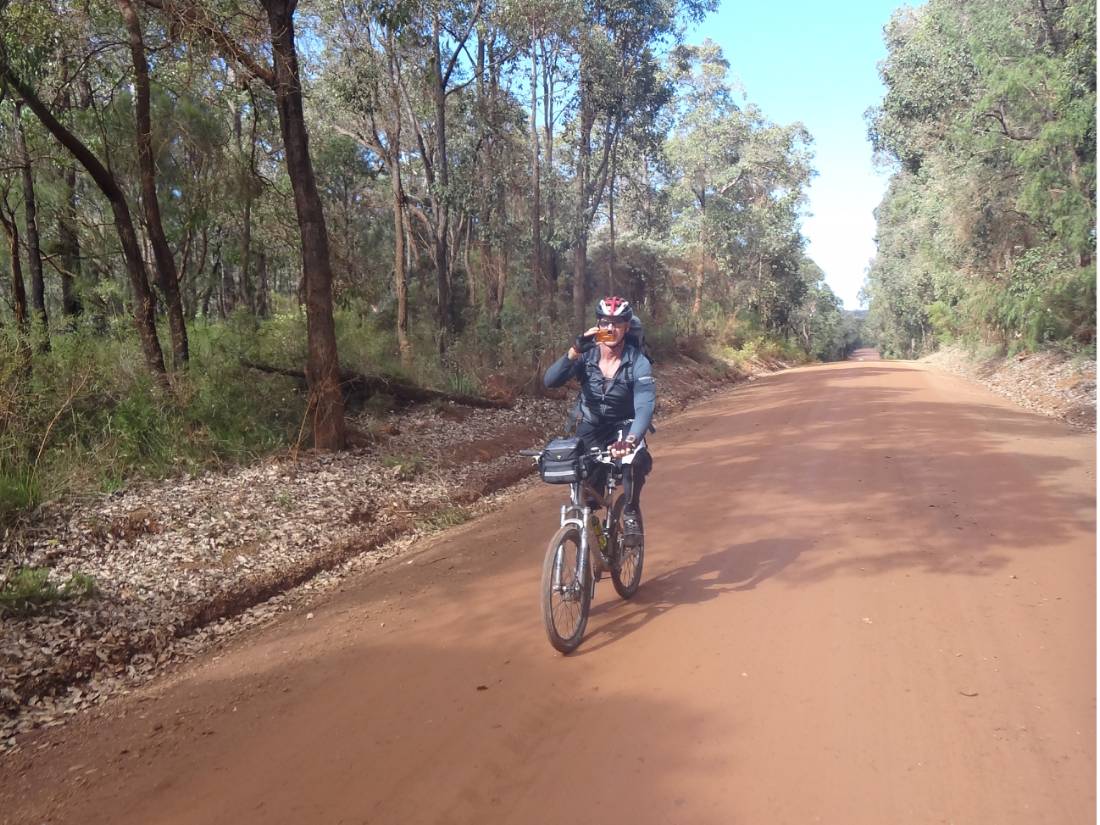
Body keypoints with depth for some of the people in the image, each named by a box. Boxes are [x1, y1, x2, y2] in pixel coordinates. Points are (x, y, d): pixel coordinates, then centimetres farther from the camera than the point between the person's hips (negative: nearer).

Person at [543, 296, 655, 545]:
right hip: (590, 427, 2)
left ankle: (631, 512, -9)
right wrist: (574, 351, -42)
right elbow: (550, 380, -27)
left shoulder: (638, 363, -19)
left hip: (624, 426, -2)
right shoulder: (586, 355, -14)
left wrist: (631, 439, -50)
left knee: (637, 459, -33)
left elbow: (644, 408, -31)